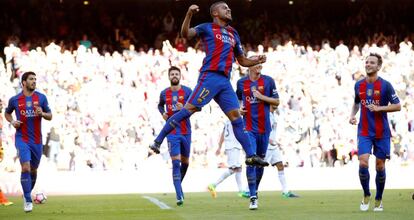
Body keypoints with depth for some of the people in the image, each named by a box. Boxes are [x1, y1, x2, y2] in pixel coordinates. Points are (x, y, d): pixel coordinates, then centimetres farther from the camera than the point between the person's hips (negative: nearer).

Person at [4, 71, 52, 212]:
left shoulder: (41, 98, 2)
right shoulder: (14, 100, -1)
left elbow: (50, 116, 7)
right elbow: (7, 113, 17)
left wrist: (42, 113, -15)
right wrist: (12, 122, -3)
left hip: (37, 140, 3)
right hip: (22, 139, -3)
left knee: (33, 169, 13)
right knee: (25, 168, -17)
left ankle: (28, 194, 37)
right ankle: (28, 201, -11)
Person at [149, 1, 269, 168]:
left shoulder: (233, 34, 24)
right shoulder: (207, 28, 6)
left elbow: (242, 61, 30)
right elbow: (186, 34, -11)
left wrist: (257, 61, 10)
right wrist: (189, 15, -26)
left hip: (225, 81, 6)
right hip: (210, 77, -6)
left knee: (236, 117, 1)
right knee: (189, 109, -12)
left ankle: (250, 156, 2)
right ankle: (158, 141, -8)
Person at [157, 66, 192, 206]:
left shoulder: (187, 91, -2)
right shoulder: (164, 93, 5)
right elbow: (160, 105, 25)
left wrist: (184, 108, -26)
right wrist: (163, 113, 4)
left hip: (186, 132, 1)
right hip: (172, 132, 0)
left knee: (185, 162, 11)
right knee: (175, 162, -11)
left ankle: (179, 183, 38)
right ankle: (179, 195, -14)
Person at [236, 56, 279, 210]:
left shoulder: (268, 81, 1)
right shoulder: (241, 82, 5)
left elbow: (276, 101, 3)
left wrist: (262, 96, -11)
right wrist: (239, 108, 2)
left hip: (264, 127, 1)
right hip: (249, 128, -1)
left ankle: (255, 190, 29)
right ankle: (253, 197, -14)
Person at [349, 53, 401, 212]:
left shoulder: (385, 85, -7)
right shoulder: (359, 85, 5)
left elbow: (397, 106, -6)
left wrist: (379, 108, -18)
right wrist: (352, 115, 4)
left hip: (382, 133, -2)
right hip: (364, 132, 2)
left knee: (380, 166, 4)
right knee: (363, 163, -14)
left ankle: (378, 199, 21)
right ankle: (366, 196, 7)